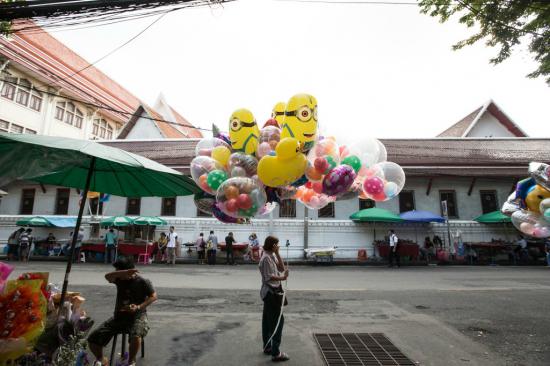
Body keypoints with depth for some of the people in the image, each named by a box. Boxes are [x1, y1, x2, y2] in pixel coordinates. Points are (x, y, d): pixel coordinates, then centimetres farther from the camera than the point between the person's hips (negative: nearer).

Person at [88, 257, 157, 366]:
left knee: (135, 336, -36)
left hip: (137, 316, -5)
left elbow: (153, 296, -6)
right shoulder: (119, 279, -1)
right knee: (92, 339, -5)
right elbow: (107, 276, -24)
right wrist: (124, 273, -43)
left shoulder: (143, 282, -10)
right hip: (119, 316, 5)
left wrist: (138, 307, -19)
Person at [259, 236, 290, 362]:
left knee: (268, 320, 18)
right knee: (278, 320, -5)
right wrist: (282, 278, -25)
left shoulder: (272, 256, 9)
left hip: (272, 291, 10)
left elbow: (281, 268, 4)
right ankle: (276, 353, 2)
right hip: (271, 292, -10)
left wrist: (277, 253, -2)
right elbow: (269, 277, -22)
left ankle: (267, 347, 32)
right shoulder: (266, 258, -20)